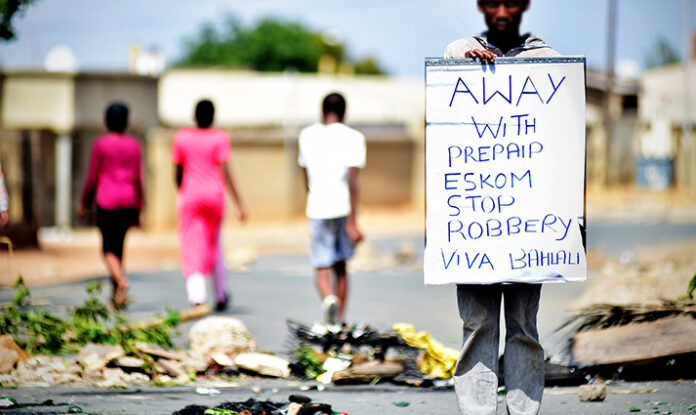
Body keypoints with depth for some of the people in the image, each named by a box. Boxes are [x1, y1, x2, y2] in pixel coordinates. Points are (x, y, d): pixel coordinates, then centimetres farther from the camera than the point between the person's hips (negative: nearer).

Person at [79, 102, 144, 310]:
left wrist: (84, 204, 7)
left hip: (107, 202, -3)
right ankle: (116, 296, 17)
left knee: (109, 249, 1)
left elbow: (92, 178, -5)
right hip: (129, 202, 3)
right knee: (118, 246, 15)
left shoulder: (100, 144, -6)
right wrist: (139, 209, 5)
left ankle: (121, 281, -28)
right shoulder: (134, 145, 3)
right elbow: (138, 178, 0)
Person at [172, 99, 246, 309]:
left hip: (190, 196, 0)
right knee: (214, 245, 18)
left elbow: (178, 173, 8)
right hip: (214, 196, 0)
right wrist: (239, 204, -8)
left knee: (192, 247, -3)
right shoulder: (219, 138, -5)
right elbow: (225, 173, -11)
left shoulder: (182, 137, 1)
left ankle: (197, 296, -23)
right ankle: (220, 296, 23)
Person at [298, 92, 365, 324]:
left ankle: (329, 299, -31)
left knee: (322, 268, -1)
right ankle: (340, 320, 19)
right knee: (341, 266, 15)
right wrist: (352, 223, -14)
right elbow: (352, 182, -12)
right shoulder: (353, 138, -4)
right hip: (344, 209, 0)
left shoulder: (307, 136, 7)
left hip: (317, 209, 0)